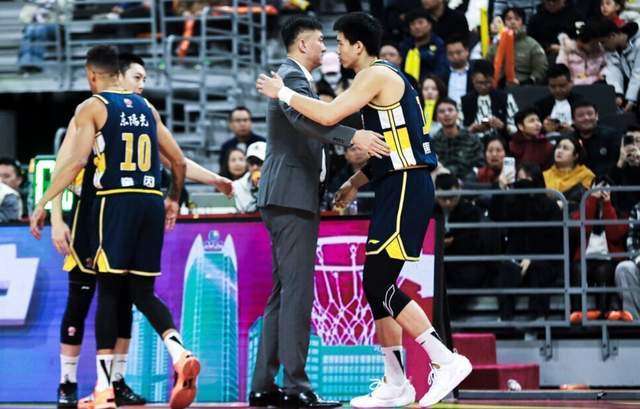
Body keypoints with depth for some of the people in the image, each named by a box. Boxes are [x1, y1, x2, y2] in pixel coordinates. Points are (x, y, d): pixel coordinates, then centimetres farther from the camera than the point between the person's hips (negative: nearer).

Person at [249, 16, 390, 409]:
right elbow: (302, 117, -31)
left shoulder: (296, 77, 22)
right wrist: (354, 136, -42)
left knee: (283, 293, 11)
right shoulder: (292, 75, -10)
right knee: (297, 292, -13)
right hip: (292, 196, -11)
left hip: (286, 198, 11)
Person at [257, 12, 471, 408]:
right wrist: (356, 182, 24)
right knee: (376, 285, 11)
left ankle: (447, 360, -13)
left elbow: (328, 115, -21)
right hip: (398, 186, 10)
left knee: (380, 285, -11)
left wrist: (283, 93, -9)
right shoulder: (382, 78, 20)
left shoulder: (377, 75, -11)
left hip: (406, 188, -10)